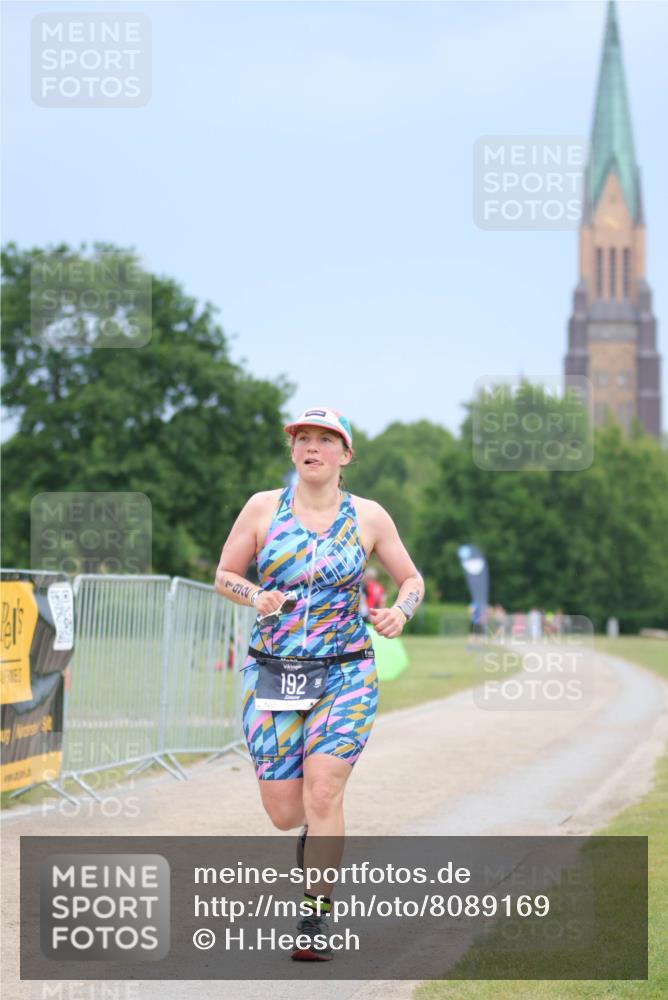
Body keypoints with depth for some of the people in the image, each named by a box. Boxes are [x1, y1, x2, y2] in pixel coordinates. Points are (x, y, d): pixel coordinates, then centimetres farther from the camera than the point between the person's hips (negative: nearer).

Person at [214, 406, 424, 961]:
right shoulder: (264, 507, 2)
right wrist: (256, 597, -11)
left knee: (322, 793, -17)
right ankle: (317, 834, 37)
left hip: (346, 675, -1)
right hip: (273, 673, 1)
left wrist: (401, 611, -9)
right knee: (284, 812, 0)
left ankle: (316, 920, -6)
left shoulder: (368, 516, 2)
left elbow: (412, 578, 13)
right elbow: (225, 575, 10)